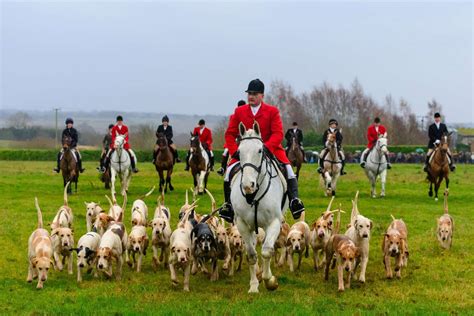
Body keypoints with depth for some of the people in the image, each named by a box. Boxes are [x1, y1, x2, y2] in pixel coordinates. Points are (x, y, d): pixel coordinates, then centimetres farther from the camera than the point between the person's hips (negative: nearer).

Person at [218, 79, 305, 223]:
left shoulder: (272, 111, 1)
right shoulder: (239, 112, 6)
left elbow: (278, 134, -8)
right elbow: (230, 134, 6)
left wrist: (265, 148, -25)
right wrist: (235, 151, -10)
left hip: (269, 149, -1)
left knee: (287, 166, -25)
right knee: (230, 170, -21)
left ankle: (294, 200, -20)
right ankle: (228, 204, -8)